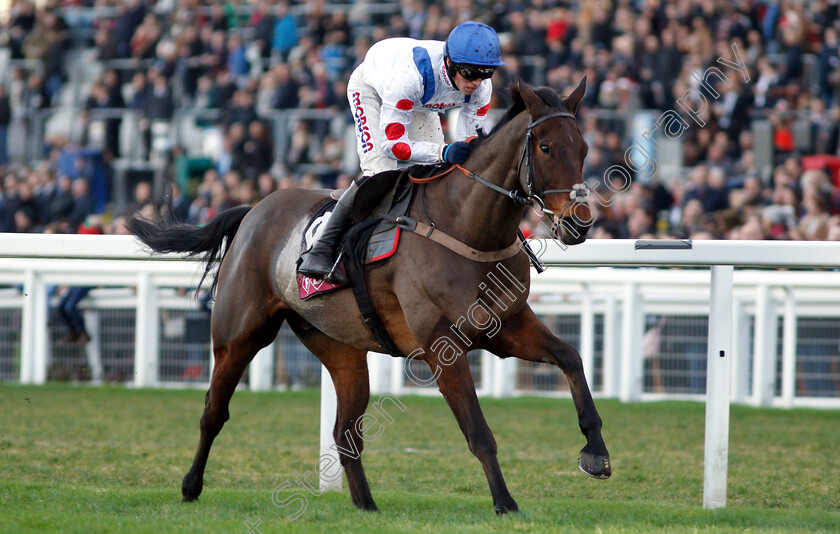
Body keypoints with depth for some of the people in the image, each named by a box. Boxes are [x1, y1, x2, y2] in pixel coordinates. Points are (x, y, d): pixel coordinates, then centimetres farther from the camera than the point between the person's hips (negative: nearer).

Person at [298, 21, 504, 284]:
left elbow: (468, 139, -17)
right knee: (380, 172, -24)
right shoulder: (412, 74, -48)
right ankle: (321, 251, -21)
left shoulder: (481, 86, -31)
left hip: (421, 103, 6)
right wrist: (443, 153, -57)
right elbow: (392, 144, -44)